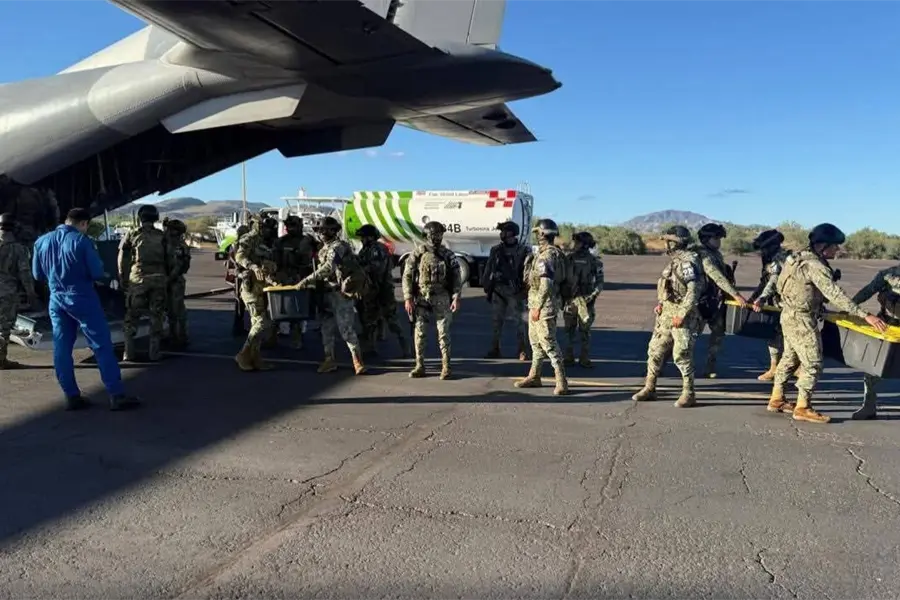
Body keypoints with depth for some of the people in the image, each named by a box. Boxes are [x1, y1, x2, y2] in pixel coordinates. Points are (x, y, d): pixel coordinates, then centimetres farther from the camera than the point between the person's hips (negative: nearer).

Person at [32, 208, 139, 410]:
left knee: (61, 348, 11)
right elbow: (97, 273, -13)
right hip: (82, 299, -6)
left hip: (56, 300, 6)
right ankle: (116, 395, -3)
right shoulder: (82, 241, -13)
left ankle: (72, 396, 14)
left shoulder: (41, 242, 4)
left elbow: (37, 275, 13)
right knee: (102, 346, -2)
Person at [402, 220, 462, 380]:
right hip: (421, 299, 0)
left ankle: (446, 367, 8)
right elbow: (407, 276, -1)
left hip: (442, 299, 0)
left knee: (444, 333, 0)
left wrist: (456, 298, -9)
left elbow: (456, 278, 2)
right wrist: (408, 298, -8)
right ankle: (420, 366, 12)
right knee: (419, 333, 3)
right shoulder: (417, 253, -1)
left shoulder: (448, 255, 2)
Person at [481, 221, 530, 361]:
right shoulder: (496, 250, 9)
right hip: (498, 290, 4)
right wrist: (486, 285, 7)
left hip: (515, 291, -3)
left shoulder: (524, 250, -2)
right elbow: (488, 270, 12)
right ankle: (494, 349, 17)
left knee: (520, 322, 3)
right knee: (496, 320, 8)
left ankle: (521, 351, 12)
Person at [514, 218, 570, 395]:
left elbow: (546, 284, -24)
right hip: (537, 303, 11)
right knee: (535, 340, 17)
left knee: (548, 342, -9)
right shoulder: (544, 253, 13)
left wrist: (537, 307, -22)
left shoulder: (546, 255, -18)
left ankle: (562, 382, -5)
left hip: (544, 305, -11)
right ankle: (534, 377, 28)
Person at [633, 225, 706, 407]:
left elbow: (694, 290, -22)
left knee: (682, 354, -5)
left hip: (683, 316, -9)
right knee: (655, 350, 11)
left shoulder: (688, 261, -15)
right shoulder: (675, 260, 14)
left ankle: (689, 394, 6)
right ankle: (649, 388, 20)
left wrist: (681, 314, -23)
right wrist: (661, 303, 10)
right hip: (666, 314, 10)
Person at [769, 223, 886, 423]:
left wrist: (819, 308, 16)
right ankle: (802, 408, 5)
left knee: (789, 358, 18)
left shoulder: (803, 257, 7)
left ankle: (776, 399, 26)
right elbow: (836, 295, -29)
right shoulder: (815, 266, -23)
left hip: (790, 315, 10)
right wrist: (865, 315, -30)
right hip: (801, 320, -10)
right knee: (812, 363, -2)